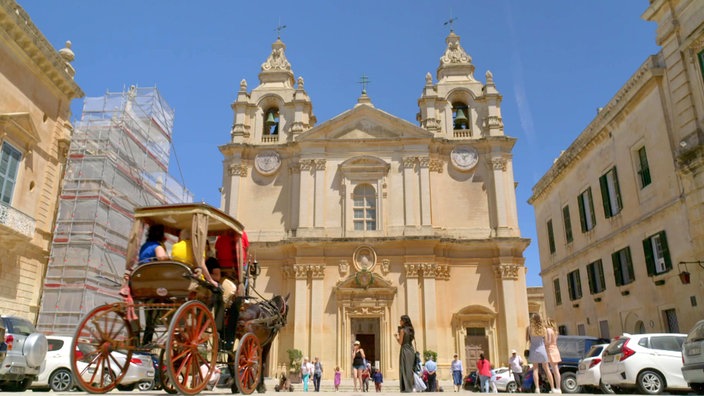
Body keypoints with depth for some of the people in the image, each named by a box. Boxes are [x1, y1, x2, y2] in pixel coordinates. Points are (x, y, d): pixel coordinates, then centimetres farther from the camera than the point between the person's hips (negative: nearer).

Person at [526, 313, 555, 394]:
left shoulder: (529, 328, -8)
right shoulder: (543, 328, -3)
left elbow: (527, 339, -2)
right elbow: (546, 340, 2)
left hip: (533, 349, -1)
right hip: (542, 349, 2)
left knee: (535, 369, 2)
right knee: (546, 369, 12)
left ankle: (537, 388, -9)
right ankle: (552, 387, 14)